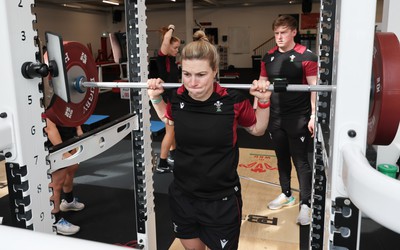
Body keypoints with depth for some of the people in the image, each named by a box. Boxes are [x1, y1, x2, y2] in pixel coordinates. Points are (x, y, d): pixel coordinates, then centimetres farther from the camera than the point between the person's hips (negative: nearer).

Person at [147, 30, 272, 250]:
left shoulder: (233, 101, -19)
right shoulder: (177, 97, -11)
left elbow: (257, 130, 0)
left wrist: (264, 102, -15)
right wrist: (156, 98, 2)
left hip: (221, 199, -3)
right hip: (183, 196, 3)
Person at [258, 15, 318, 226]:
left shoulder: (306, 56, -9)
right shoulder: (269, 57, 7)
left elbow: (314, 87, -10)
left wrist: (313, 115, -14)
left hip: (298, 118, -5)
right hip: (275, 116, 5)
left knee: (300, 161, 0)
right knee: (282, 158, 16)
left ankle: (305, 204, 10)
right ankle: (286, 194, 32)